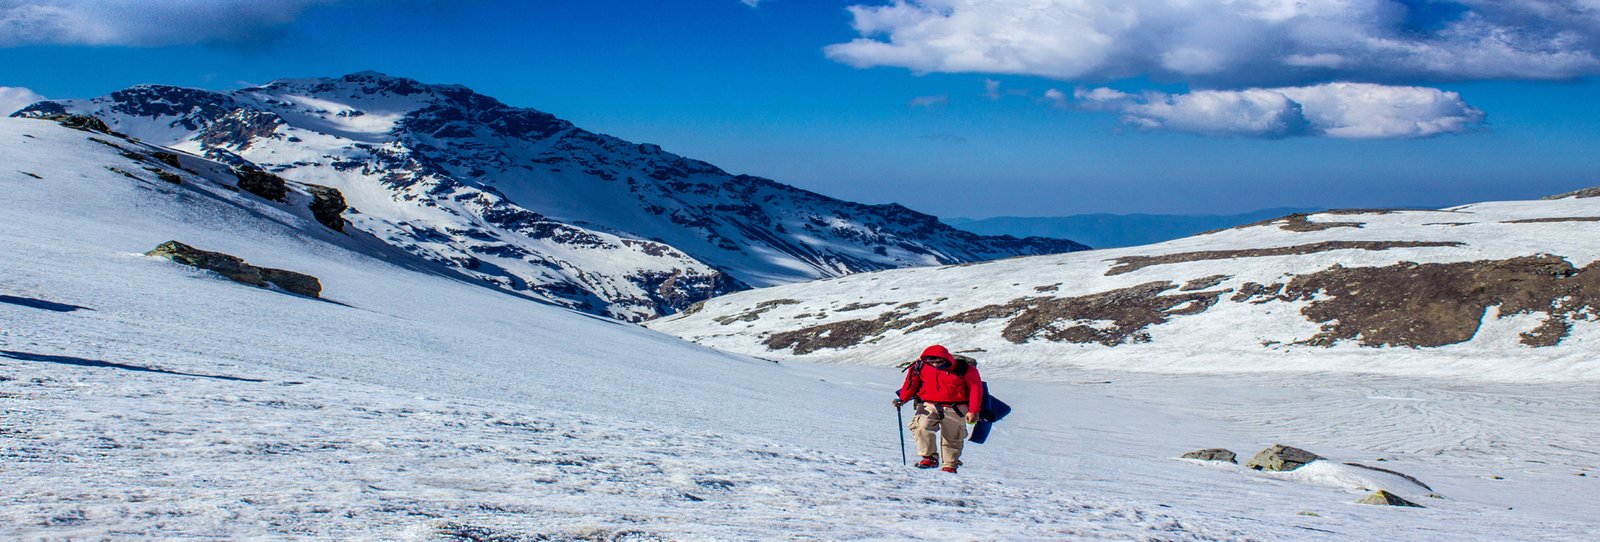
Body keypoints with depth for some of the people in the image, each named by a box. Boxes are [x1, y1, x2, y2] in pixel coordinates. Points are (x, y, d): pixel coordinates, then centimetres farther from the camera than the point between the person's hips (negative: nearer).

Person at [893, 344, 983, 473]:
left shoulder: (965, 370, -10)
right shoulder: (920, 367, -5)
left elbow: (976, 389, -4)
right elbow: (911, 384, 10)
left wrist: (973, 411, -9)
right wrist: (902, 399, 0)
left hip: (954, 409, 0)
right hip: (929, 405, 0)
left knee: (953, 438, 7)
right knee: (922, 427, -25)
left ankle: (950, 465, 25)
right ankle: (930, 458, -17)